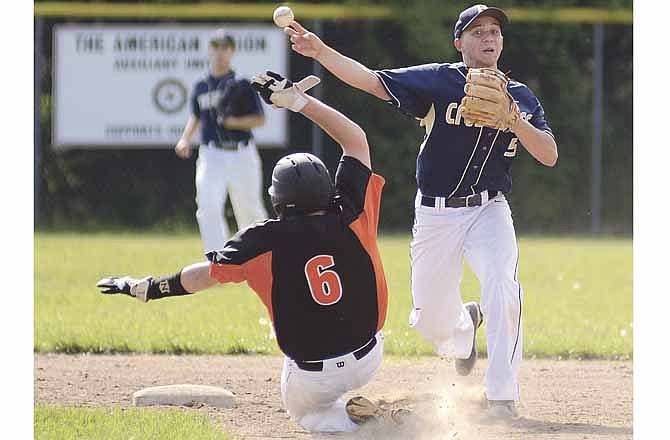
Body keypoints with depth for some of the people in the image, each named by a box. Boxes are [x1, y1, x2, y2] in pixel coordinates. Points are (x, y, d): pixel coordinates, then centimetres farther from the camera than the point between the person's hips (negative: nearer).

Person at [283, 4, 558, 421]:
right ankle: (465, 328, 47)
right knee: (430, 319, 7)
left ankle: (503, 398, -21)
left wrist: (513, 119, -21)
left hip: (489, 210, 0)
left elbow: (549, 156, -5)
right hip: (436, 214, 0)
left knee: (502, 287, -28)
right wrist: (320, 51, -25)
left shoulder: (520, 97, 3)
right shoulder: (439, 81, -3)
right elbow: (372, 80, -12)